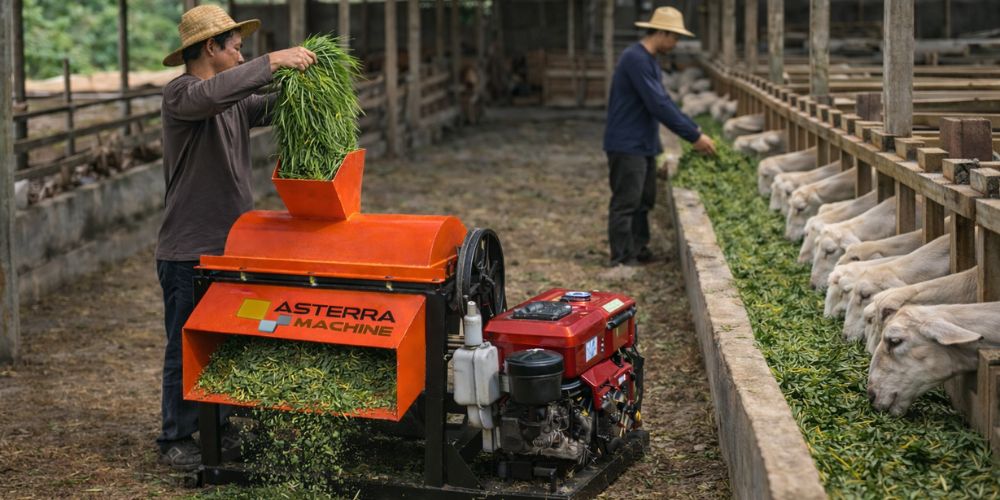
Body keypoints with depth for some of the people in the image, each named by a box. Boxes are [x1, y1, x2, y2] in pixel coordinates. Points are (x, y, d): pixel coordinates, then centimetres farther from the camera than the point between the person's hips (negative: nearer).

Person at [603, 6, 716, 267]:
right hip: (628, 145, -10)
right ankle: (621, 260, 1)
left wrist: (695, 130, 13)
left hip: (643, 145, 10)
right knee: (626, 204, -4)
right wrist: (694, 136, -19)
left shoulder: (648, 60, 13)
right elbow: (658, 105, -24)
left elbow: (663, 101, 19)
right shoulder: (636, 59, -20)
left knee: (644, 201, 15)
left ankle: (639, 250, 24)